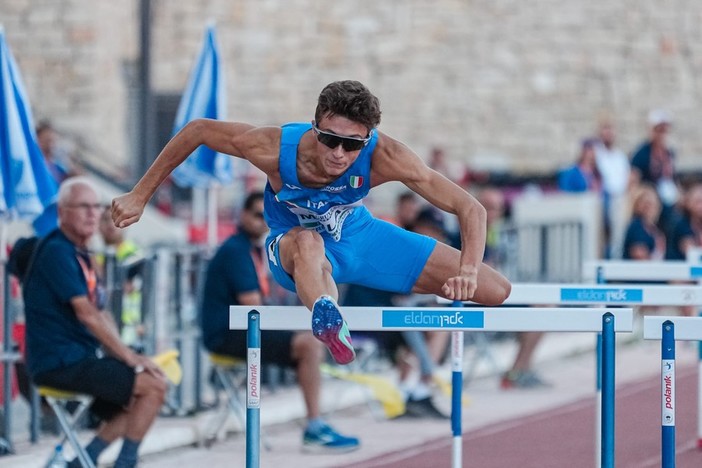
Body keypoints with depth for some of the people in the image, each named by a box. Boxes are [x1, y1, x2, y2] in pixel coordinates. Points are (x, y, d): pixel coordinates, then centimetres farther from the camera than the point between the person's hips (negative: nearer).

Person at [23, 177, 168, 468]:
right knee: (154, 386, -15)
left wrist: (127, 356, -1)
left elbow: (100, 316, 15)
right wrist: (130, 358, -16)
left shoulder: (81, 255, 18)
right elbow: (86, 314, -19)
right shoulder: (56, 252, -13)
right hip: (61, 362, -10)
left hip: (80, 358, 10)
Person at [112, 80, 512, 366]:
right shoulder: (274, 148, -35)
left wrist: (468, 271, -49)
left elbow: (471, 209, -31)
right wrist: (140, 196, -14)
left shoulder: (384, 157, -35)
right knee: (308, 242, -44)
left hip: (358, 235, 3)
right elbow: (197, 130, -18)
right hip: (294, 245, -2)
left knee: (498, 292, -4)